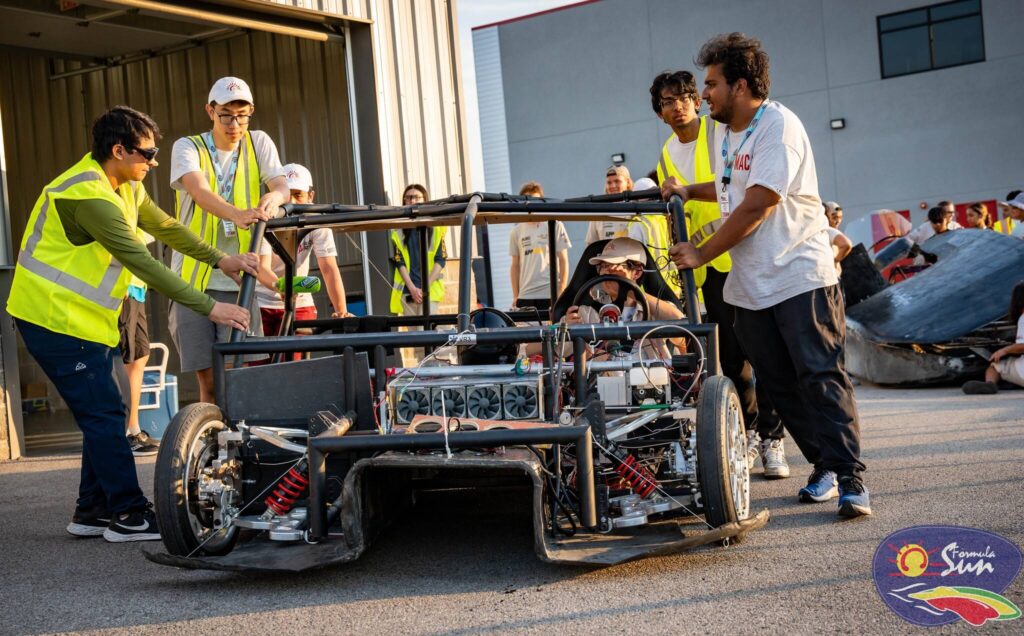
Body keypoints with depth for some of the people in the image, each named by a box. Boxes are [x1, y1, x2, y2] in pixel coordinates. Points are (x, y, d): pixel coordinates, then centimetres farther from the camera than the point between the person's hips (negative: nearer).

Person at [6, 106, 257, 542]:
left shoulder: (125, 187, 7)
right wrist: (209, 307, -30)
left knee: (103, 414, 11)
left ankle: (93, 510, 19)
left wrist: (219, 260, 6)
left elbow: (165, 227, 16)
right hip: (56, 319, -10)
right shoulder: (89, 196, -24)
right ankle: (129, 516, -2)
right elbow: (141, 261, -29)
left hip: (84, 320, 10)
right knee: (104, 415, -8)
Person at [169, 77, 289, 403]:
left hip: (238, 281, 0)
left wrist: (273, 197, -35)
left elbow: (282, 186, -9)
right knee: (208, 379, 4)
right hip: (193, 280, 0)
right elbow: (199, 191, -20)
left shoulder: (258, 143, 7)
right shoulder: (188, 147, 0)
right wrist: (236, 214, -41)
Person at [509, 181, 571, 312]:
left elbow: (563, 261, 4)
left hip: (550, 294, -2)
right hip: (525, 296, 2)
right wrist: (515, 296, 7)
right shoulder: (517, 231, 12)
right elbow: (515, 266, 14)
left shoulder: (555, 225, 5)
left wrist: (561, 293, -4)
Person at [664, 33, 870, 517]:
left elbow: (757, 206, -20)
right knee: (780, 385, 8)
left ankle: (850, 478, -8)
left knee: (821, 377, -10)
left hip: (801, 277, -8)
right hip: (750, 286, 8)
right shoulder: (726, 132, 15)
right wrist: (689, 192, 15)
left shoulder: (778, 125, -13)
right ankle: (824, 467, 17)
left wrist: (701, 254, -14)